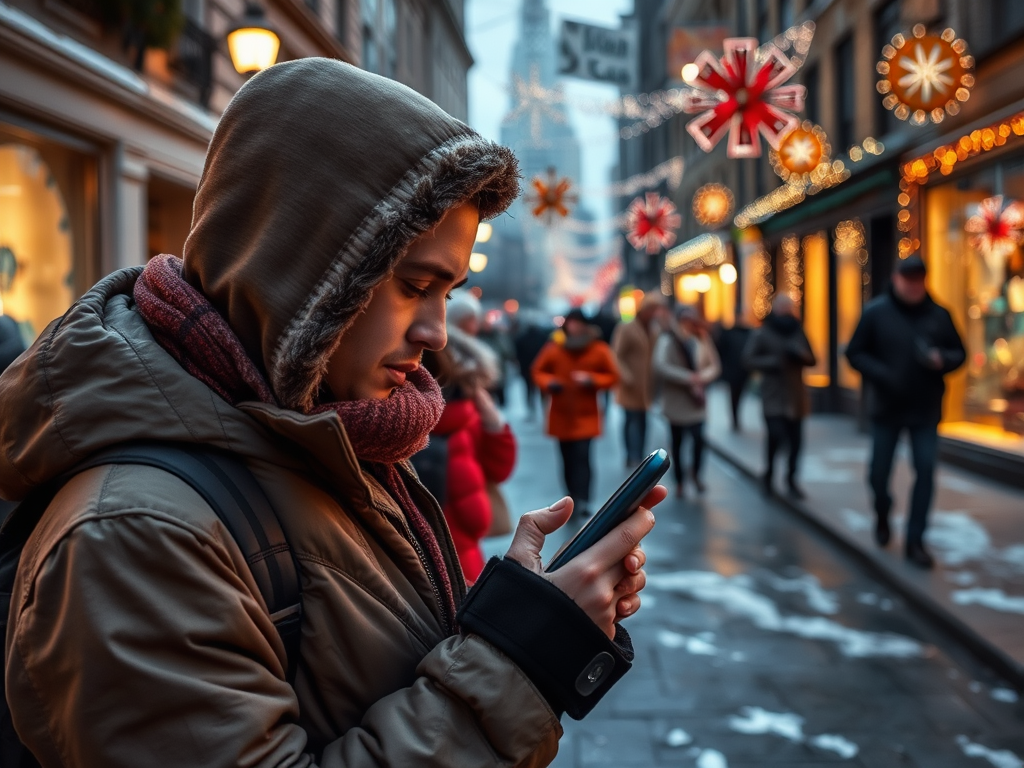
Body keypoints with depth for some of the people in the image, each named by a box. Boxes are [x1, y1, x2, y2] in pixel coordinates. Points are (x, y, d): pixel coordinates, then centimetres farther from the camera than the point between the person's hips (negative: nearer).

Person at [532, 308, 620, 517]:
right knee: (568, 459, 9)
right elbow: (538, 371, 5)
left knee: (582, 456, -15)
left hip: (586, 415, -2)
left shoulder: (599, 349, -6)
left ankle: (583, 500, -19)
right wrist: (548, 382, -17)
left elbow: (612, 376, 0)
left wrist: (592, 380, -18)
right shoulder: (554, 347, -5)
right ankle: (573, 498, 22)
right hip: (561, 414, 2)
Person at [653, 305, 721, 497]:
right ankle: (679, 481, 27)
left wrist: (702, 377, -17)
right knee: (677, 442, 11)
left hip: (696, 401, 2)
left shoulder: (700, 340, -1)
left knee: (699, 439, -8)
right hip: (676, 402, -2)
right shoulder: (667, 341, -13)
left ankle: (695, 472, 19)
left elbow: (714, 366, 3)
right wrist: (689, 378, -26)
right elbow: (660, 367, -26)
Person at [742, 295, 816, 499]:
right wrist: (773, 361, -19)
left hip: (795, 397, 4)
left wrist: (799, 354, -9)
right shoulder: (761, 334, -2)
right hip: (773, 397, -4)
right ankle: (768, 473, 12)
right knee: (776, 436, -13)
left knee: (795, 440, 3)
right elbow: (748, 360, -7)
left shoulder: (798, 333, 10)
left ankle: (791, 479, 19)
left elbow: (812, 360, 12)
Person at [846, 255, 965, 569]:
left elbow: (959, 353, 9)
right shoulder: (876, 312, -5)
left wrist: (942, 360, -14)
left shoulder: (939, 314, 2)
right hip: (886, 407, -1)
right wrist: (881, 375, -19)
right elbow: (855, 353, -4)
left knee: (925, 472, -4)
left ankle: (915, 540, 5)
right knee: (879, 471, 7)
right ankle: (882, 517, 38)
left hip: (926, 409, 1)